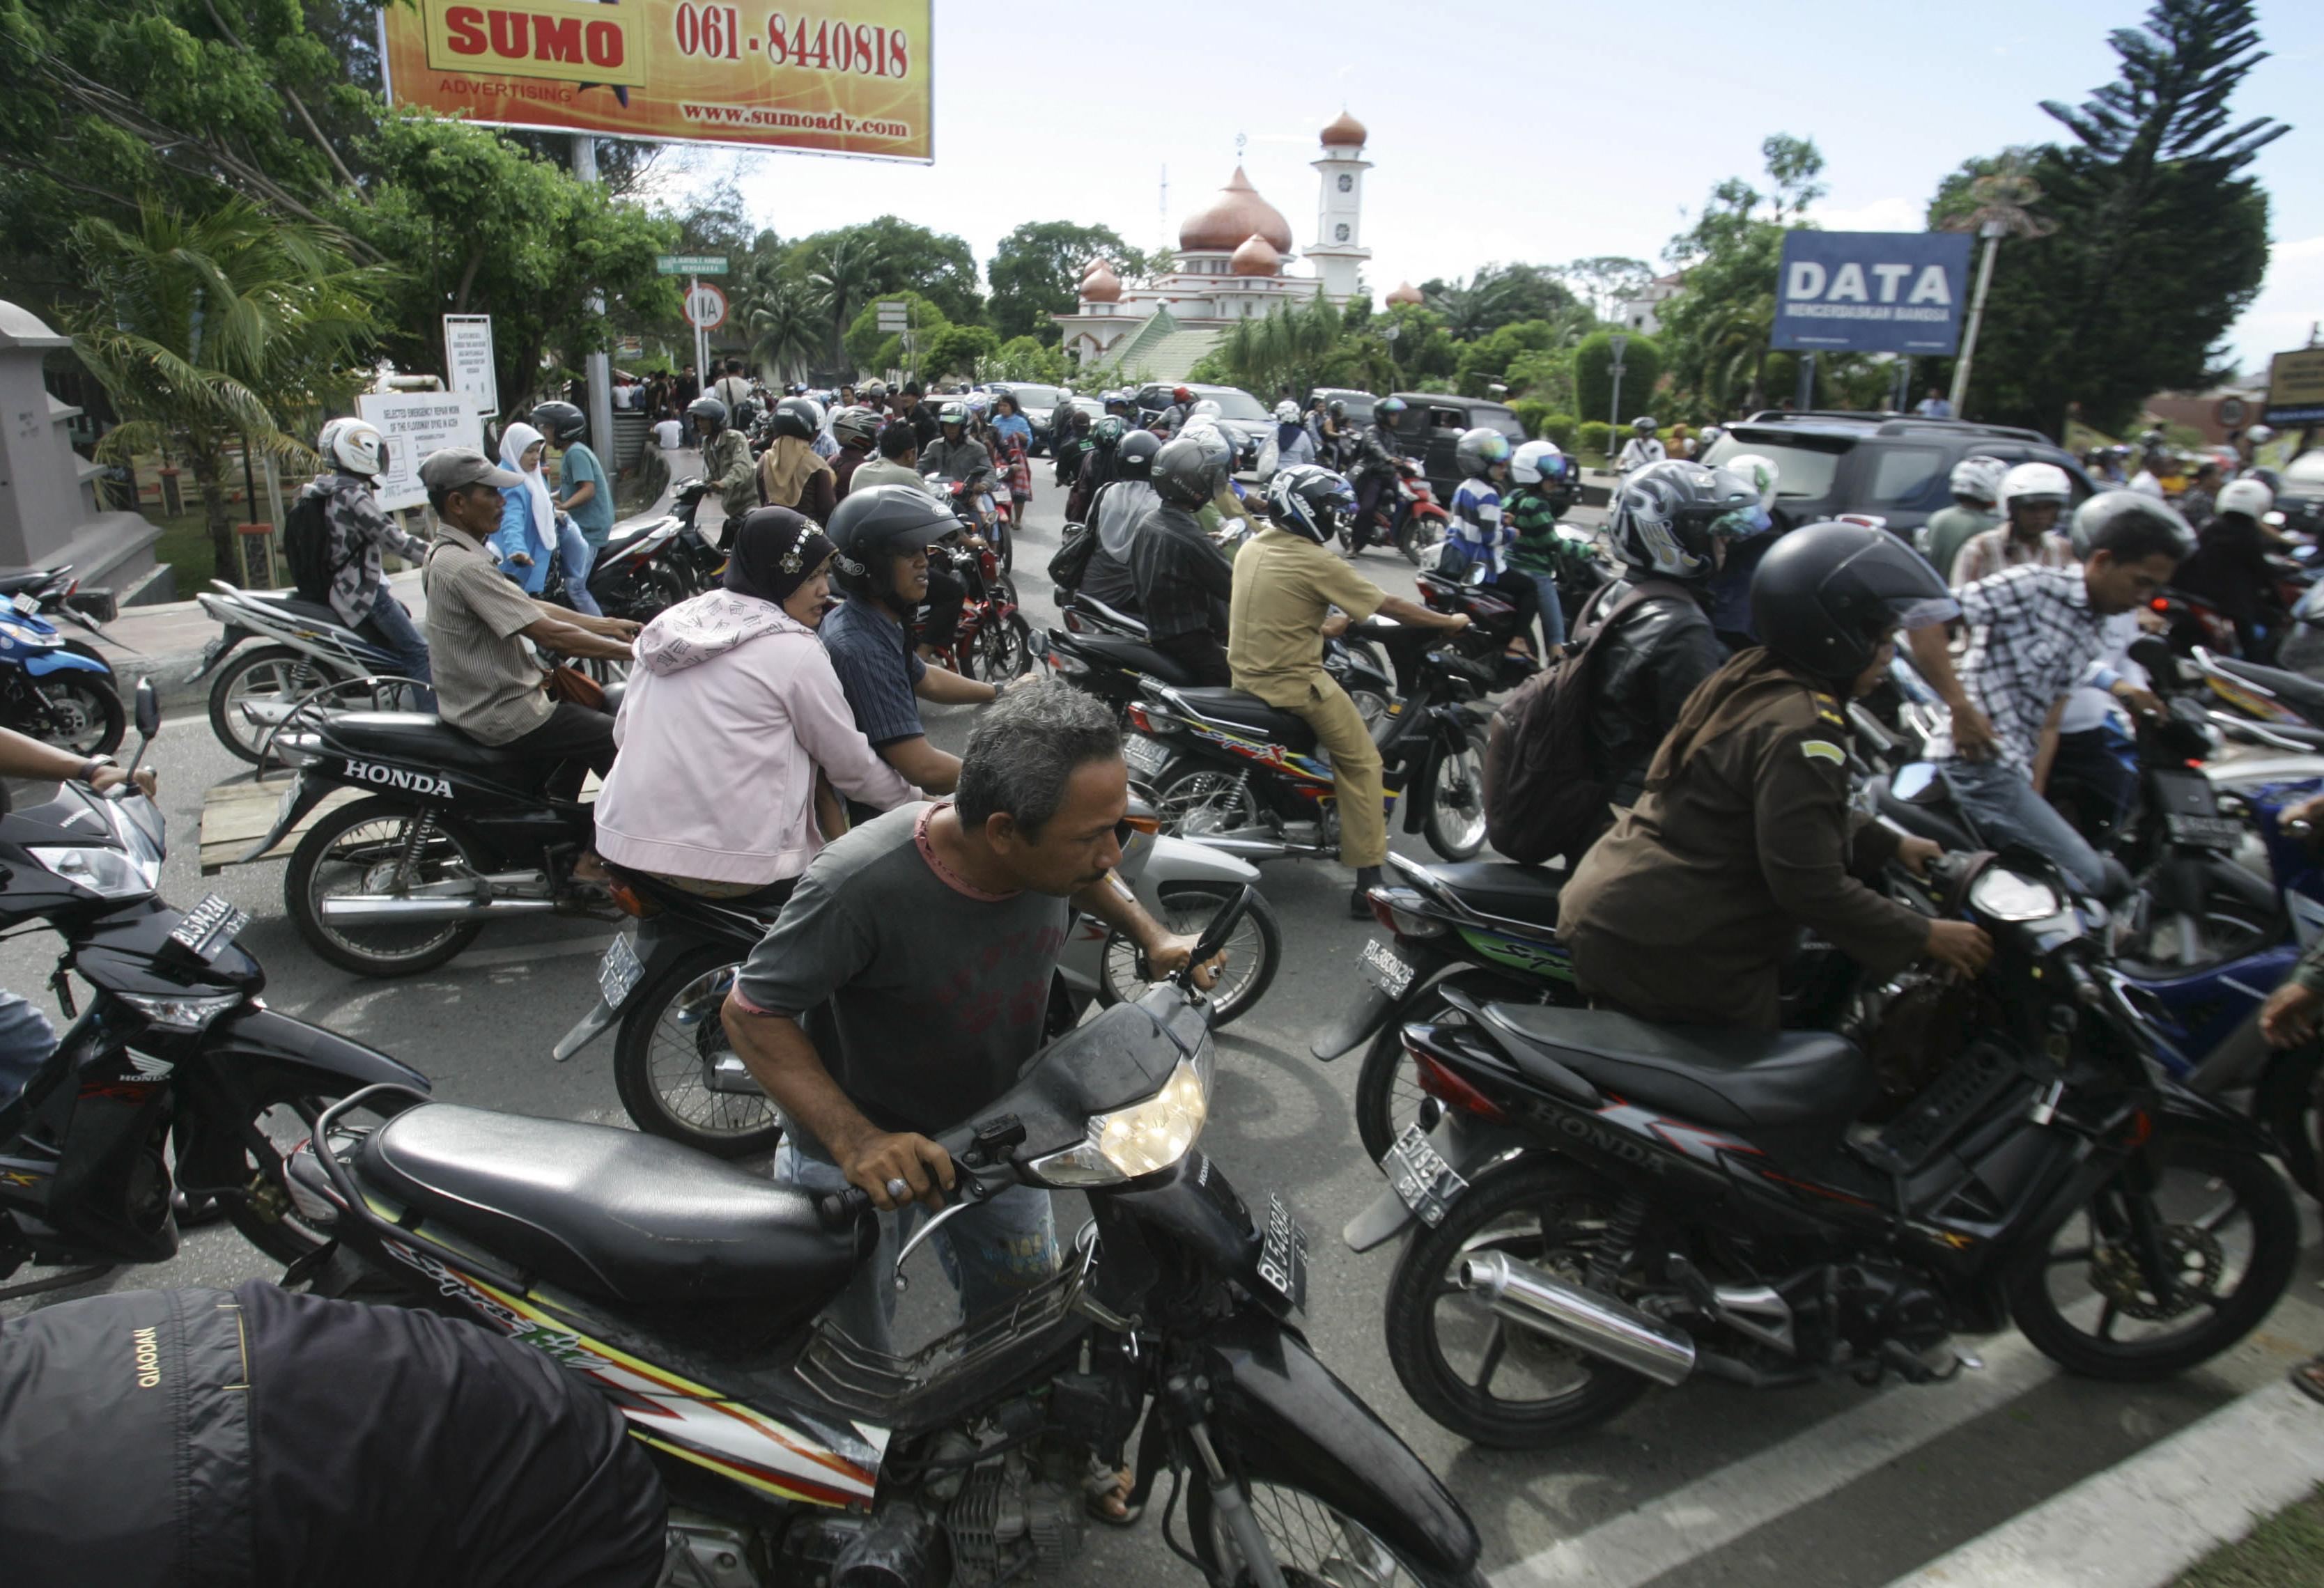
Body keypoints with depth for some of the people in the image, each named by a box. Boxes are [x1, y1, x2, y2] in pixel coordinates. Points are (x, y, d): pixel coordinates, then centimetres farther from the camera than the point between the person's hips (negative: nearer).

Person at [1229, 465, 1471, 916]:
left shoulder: (1252, 547, 6)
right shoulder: (1316, 563, -17)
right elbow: (1391, 606, -11)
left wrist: (1326, 627, 28)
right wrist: (1451, 621, 1)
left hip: (1246, 672, 9)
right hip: (1293, 683, -9)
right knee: (1362, 761, 2)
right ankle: (1370, 882, 0)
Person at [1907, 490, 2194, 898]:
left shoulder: (2093, 634, 19)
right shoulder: (2034, 586, -8)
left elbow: (2049, 721, 19)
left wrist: (2034, 799, 8)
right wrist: (1961, 707, -22)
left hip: (2012, 772, 10)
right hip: (1977, 764, -10)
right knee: (2090, 879, -11)